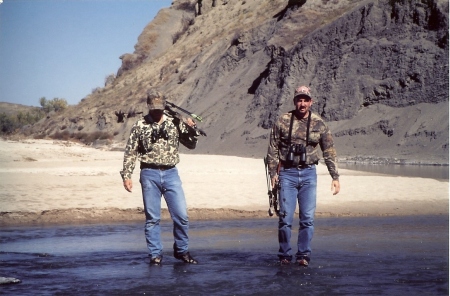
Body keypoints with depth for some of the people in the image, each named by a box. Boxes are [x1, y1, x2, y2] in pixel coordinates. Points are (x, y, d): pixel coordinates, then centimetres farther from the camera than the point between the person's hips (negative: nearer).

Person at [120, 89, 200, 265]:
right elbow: (130, 152, 4)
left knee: (181, 215, -1)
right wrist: (126, 175, -3)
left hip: (171, 173, 2)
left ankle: (181, 250, 15)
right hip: (149, 174, -1)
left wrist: (191, 130, -8)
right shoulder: (140, 126, 3)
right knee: (152, 218, 3)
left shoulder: (175, 123, 7)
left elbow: (191, 145, 11)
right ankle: (155, 254, 12)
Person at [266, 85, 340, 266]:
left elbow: (329, 152, 6)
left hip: (309, 173, 1)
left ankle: (303, 254, 9)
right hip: (287, 173, -1)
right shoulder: (283, 122, 0)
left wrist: (335, 177, 2)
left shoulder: (319, 124, 3)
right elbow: (272, 149, 3)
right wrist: (273, 173, -4)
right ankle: (285, 255, 9)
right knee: (285, 217, -2)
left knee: (308, 217, 0)